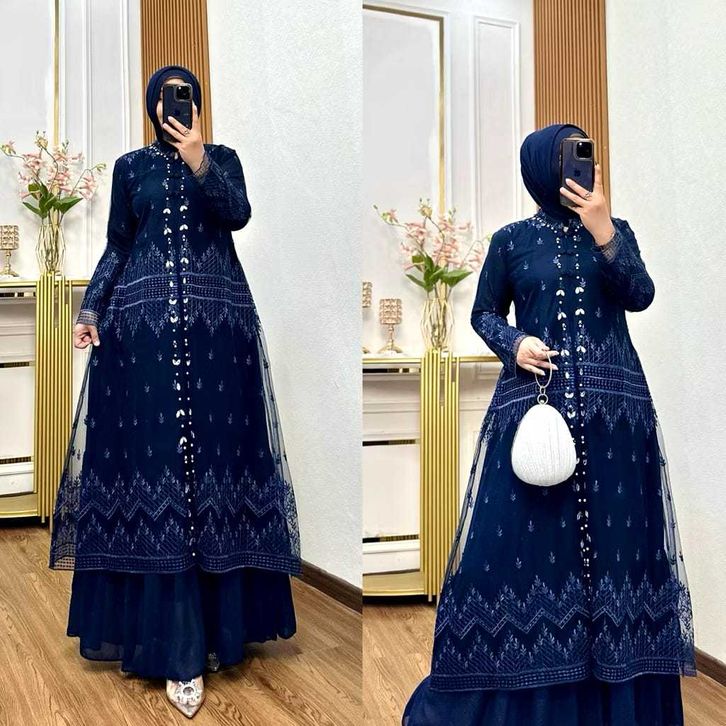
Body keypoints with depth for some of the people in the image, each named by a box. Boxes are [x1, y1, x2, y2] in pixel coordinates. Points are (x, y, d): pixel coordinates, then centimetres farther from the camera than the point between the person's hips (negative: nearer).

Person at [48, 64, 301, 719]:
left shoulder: (222, 157, 12)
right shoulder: (131, 166, 15)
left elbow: (239, 214, -6)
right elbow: (116, 247, 12)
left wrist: (199, 164, -19)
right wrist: (90, 309, -1)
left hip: (216, 320, 0)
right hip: (144, 321, 0)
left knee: (215, 450, -2)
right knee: (152, 454, -6)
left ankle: (220, 619, 10)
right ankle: (176, 642, -3)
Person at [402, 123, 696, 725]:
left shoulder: (616, 230, 8)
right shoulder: (512, 240, 4)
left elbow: (641, 297, -6)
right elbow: (484, 313, 10)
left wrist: (603, 232, -16)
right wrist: (514, 343, -9)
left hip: (613, 404, 2)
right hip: (534, 399, -1)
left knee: (614, 533, 4)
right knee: (521, 533, -1)